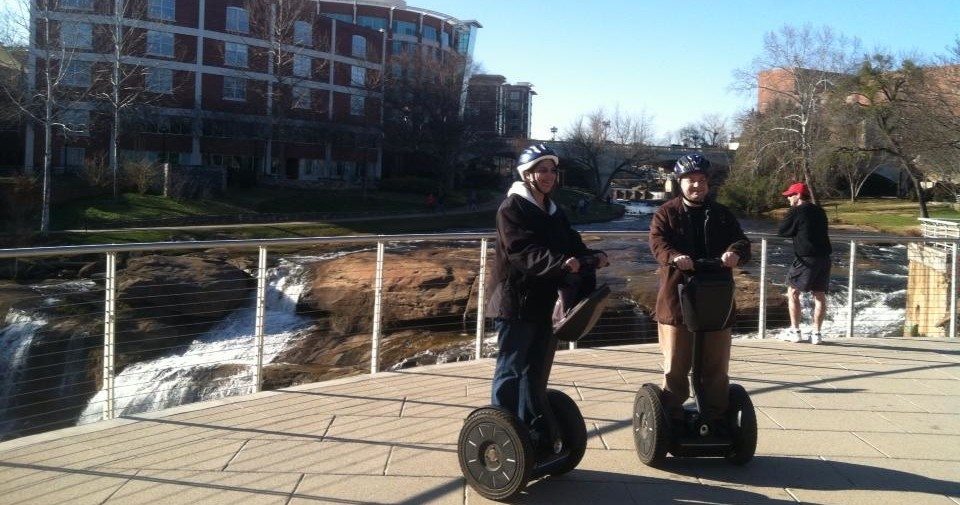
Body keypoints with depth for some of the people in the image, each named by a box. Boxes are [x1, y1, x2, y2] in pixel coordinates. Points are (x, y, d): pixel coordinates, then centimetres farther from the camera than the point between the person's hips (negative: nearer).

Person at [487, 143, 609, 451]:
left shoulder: (554, 211, 15)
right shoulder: (512, 208, -12)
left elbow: (571, 244, 9)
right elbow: (525, 253, -25)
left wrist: (593, 256, -12)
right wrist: (561, 262, -39)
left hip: (542, 301, 8)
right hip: (515, 301, -8)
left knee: (537, 370, 16)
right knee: (511, 370, -1)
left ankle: (534, 432, 27)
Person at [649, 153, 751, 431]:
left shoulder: (722, 214, 11)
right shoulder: (666, 213, 2)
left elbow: (742, 242, 1)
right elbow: (657, 242, -14)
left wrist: (735, 252, -24)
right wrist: (674, 257, -36)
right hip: (677, 300, -3)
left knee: (716, 368, 10)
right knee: (675, 367, 3)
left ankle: (715, 421, 22)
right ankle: (672, 421, 15)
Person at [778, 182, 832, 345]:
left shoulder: (796, 211, -7)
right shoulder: (819, 211, 14)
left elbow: (781, 231, -2)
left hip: (805, 259, -6)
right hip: (824, 258, 6)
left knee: (793, 293, 7)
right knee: (820, 296, 8)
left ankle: (795, 331, 6)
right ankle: (816, 333, 8)